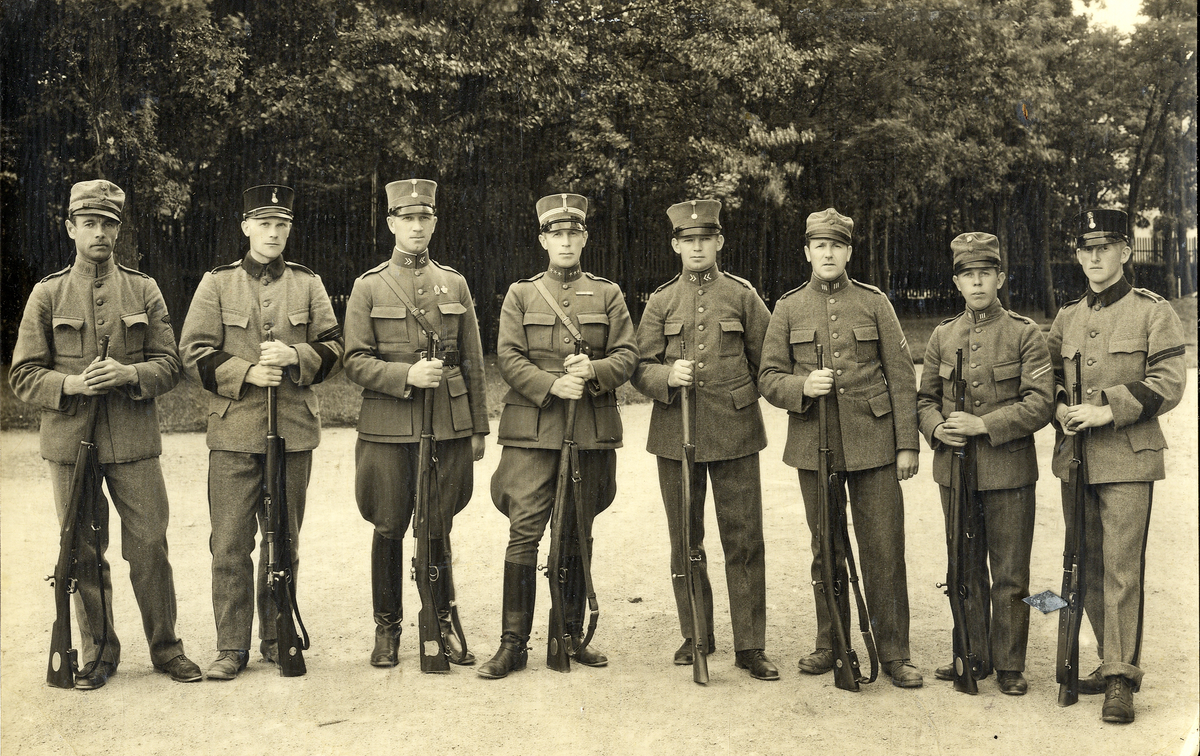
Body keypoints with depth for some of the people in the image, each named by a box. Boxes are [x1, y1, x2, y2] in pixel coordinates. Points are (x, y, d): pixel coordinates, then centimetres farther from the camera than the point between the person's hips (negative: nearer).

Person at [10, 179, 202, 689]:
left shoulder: (143, 290, 6)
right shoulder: (47, 295, 4)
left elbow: (169, 366, 4)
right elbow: (23, 376, 3)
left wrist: (127, 373, -16)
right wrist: (71, 384, -16)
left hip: (134, 444, 0)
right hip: (70, 443, 0)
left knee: (150, 548, 2)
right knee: (84, 555, 8)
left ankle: (166, 649, 17)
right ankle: (98, 655, 22)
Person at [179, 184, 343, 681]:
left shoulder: (308, 285, 9)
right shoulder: (216, 284, 6)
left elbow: (333, 349, 6)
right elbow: (195, 355, 0)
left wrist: (295, 355, -13)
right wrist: (247, 372, -14)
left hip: (294, 431, 1)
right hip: (234, 431, -1)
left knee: (284, 542, 9)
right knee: (230, 543, 0)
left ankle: (277, 638, 22)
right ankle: (231, 647, 10)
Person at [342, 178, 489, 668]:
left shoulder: (454, 284, 10)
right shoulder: (368, 287, 4)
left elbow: (473, 364, 11)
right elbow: (355, 361, -2)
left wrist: (479, 428, 9)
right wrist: (406, 375, -17)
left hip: (448, 427, 2)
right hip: (388, 428, -1)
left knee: (438, 528, 7)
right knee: (389, 530, 6)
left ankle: (442, 624, 21)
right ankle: (387, 627, 20)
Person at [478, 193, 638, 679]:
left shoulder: (608, 294, 12)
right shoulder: (520, 294, 9)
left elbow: (627, 356, 5)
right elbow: (508, 358, 0)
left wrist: (592, 371, -15)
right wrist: (552, 385, -15)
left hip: (592, 432, 2)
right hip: (533, 431, -1)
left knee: (578, 536, 9)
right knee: (523, 533, -7)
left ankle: (572, 636, 20)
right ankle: (513, 643, 1)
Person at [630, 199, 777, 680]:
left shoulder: (742, 295, 5)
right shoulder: (661, 302, 8)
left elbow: (768, 361, 12)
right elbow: (640, 368, 4)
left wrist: (740, 397, 8)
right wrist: (667, 376, -15)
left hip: (735, 435, -1)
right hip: (675, 435, 2)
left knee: (744, 541, -1)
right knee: (685, 541, 9)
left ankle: (750, 646, 7)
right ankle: (695, 636, 22)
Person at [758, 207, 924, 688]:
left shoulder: (874, 303, 6)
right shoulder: (787, 309, 8)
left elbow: (902, 378, 4)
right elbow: (768, 378, 5)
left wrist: (907, 445, -2)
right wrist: (802, 386, -17)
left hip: (873, 445, -1)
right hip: (813, 446, 1)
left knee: (885, 550, 0)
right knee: (825, 550, 9)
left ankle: (894, 653, 11)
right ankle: (830, 645, 23)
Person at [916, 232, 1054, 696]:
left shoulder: (1025, 335, -2)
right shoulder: (942, 336, 10)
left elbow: (1040, 403, -9)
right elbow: (925, 397, 14)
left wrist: (984, 424, -18)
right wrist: (937, 428, -7)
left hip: (1009, 471, -3)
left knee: (1010, 576, 3)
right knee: (965, 571, 12)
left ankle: (1009, 665, 16)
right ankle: (973, 656, 25)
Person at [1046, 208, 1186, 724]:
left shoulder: (1153, 313, 0)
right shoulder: (1066, 319, 14)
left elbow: (1167, 384, -7)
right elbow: (1048, 380, 18)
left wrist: (1109, 410, -17)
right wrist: (1062, 410, -3)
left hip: (1128, 461, -5)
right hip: (1075, 460, 5)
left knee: (1121, 570, -7)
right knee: (1088, 569, 10)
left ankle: (1121, 680, 0)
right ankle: (1113, 662, 24)